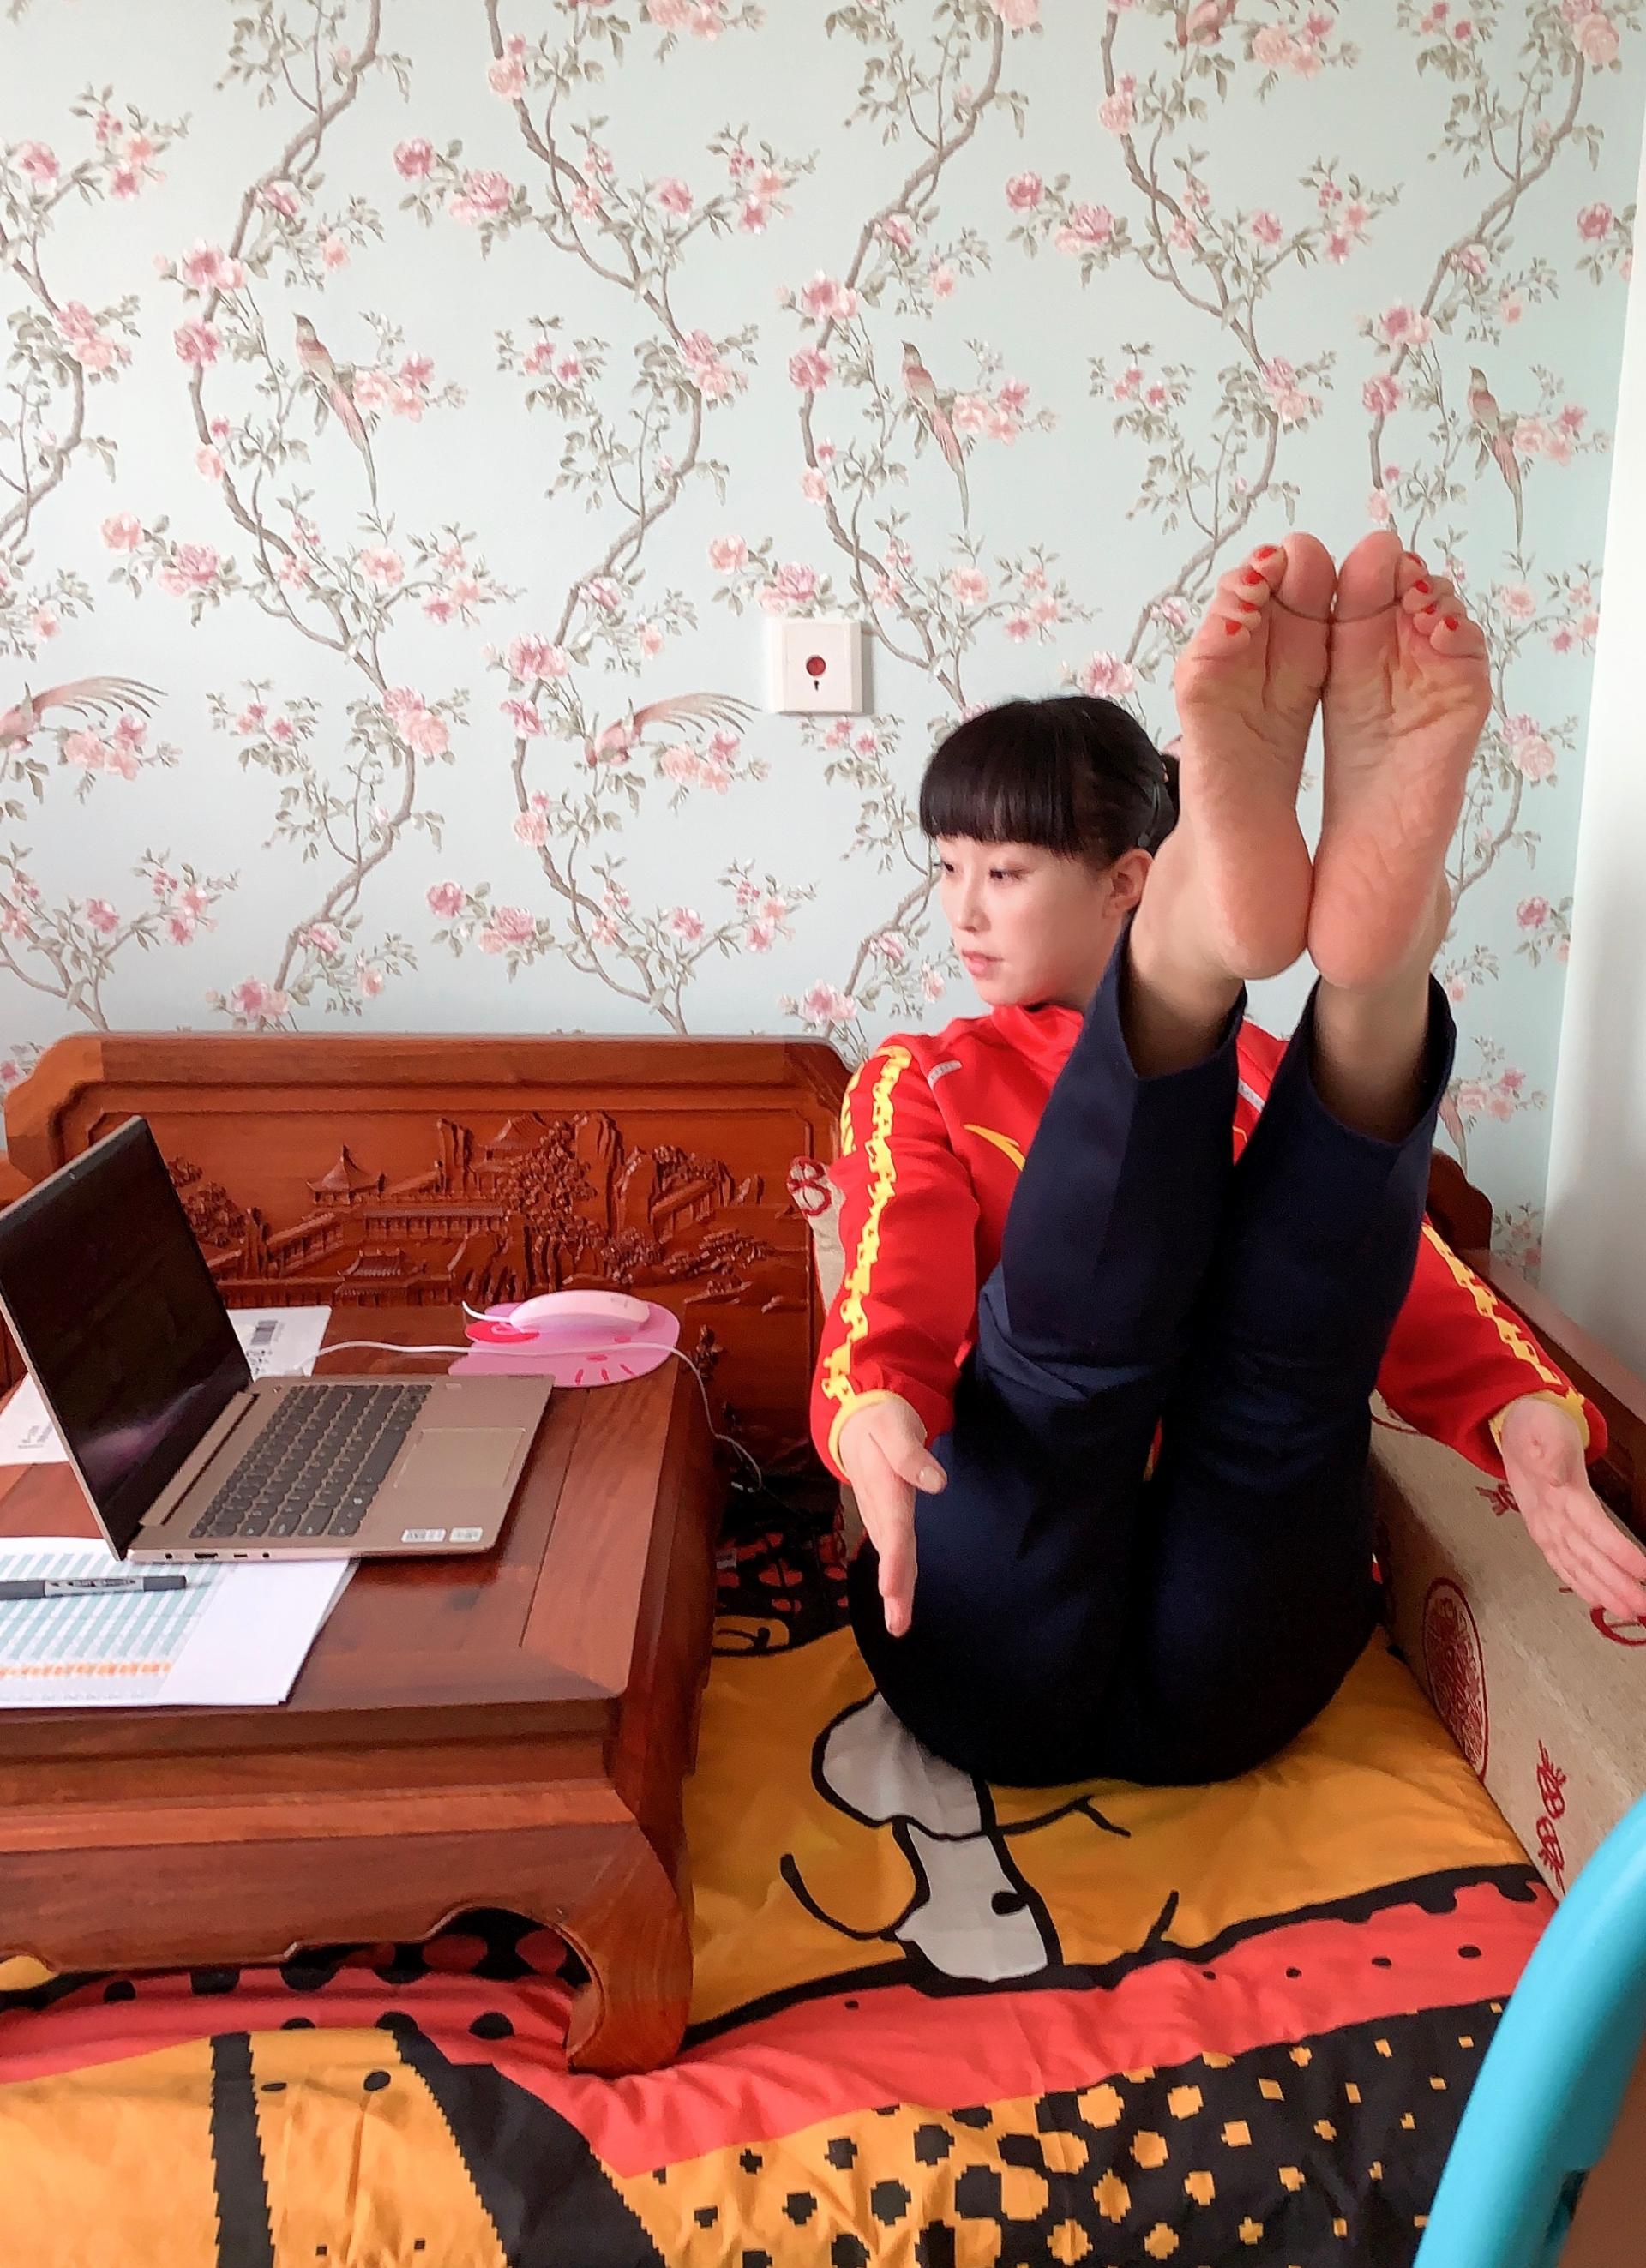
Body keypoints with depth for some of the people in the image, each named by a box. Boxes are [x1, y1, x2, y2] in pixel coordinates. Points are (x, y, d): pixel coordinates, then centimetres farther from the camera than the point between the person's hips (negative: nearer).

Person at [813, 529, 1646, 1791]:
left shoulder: (1261, 1076, 18)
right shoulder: (919, 1085, 14)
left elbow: (1393, 1270, 2)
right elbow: (901, 1278, -6)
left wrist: (1523, 1407, -21)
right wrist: (870, 1406, -30)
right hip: (1000, 1663, -1)